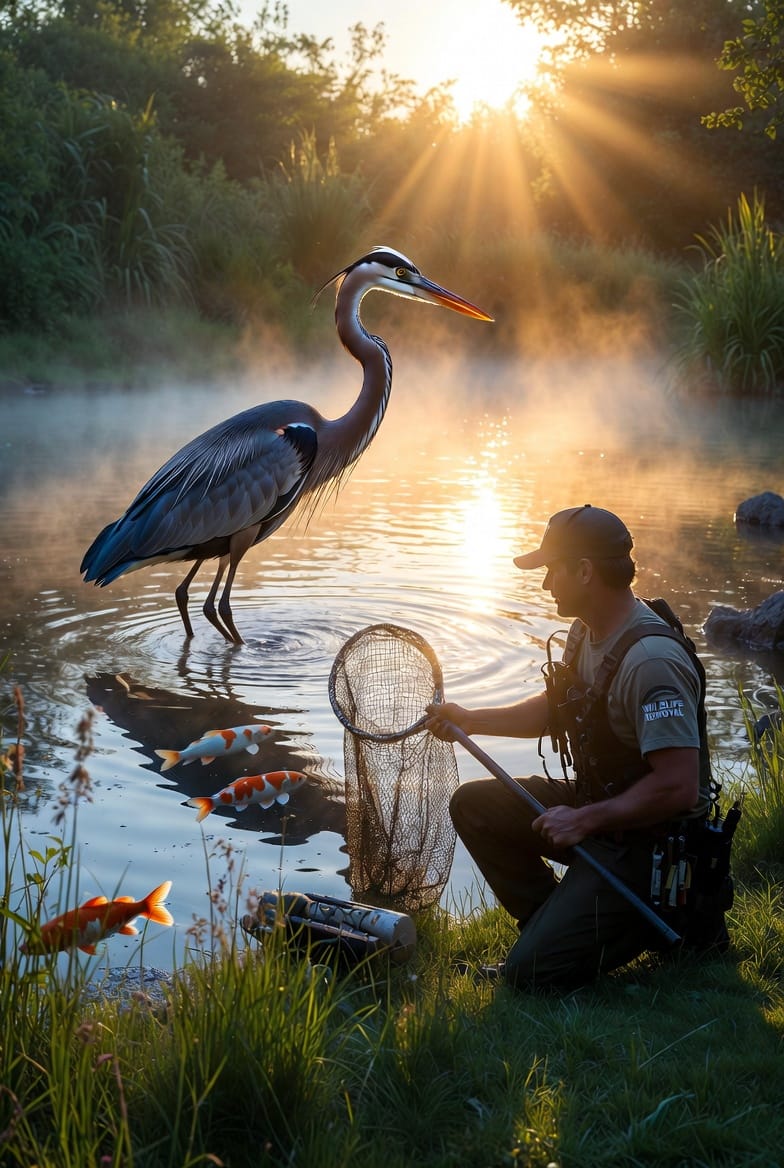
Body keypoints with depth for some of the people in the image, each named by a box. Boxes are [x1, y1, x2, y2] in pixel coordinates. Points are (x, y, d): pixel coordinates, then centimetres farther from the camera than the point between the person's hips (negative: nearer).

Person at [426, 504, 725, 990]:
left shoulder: (651, 660, -29)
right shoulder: (588, 630, 2)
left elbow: (677, 787, -31)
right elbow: (555, 708, 21)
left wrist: (584, 821, -21)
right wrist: (470, 720, 14)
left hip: (646, 840, -9)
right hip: (593, 802, 9)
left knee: (531, 971, -13)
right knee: (474, 804, 5)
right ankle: (553, 920, 11)